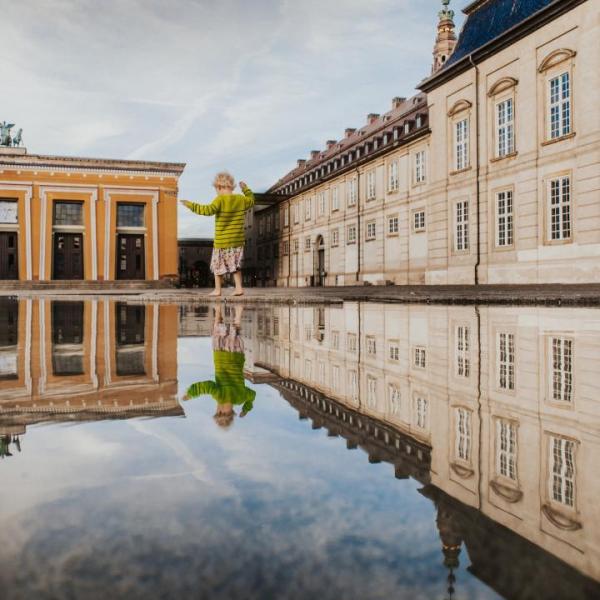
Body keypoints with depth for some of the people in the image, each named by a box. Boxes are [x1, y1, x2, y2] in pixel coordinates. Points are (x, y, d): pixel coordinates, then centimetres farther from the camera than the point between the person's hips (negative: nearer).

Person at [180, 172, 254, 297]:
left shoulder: (220, 200, -14)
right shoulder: (241, 199, 3)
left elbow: (208, 210, -27)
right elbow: (251, 201, 24)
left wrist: (191, 205, -21)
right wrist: (246, 189, 34)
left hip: (222, 242, -5)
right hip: (237, 241, 5)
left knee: (218, 265, 10)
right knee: (235, 264, 16)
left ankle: (217, 289, 13)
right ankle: (239, 287, 9)